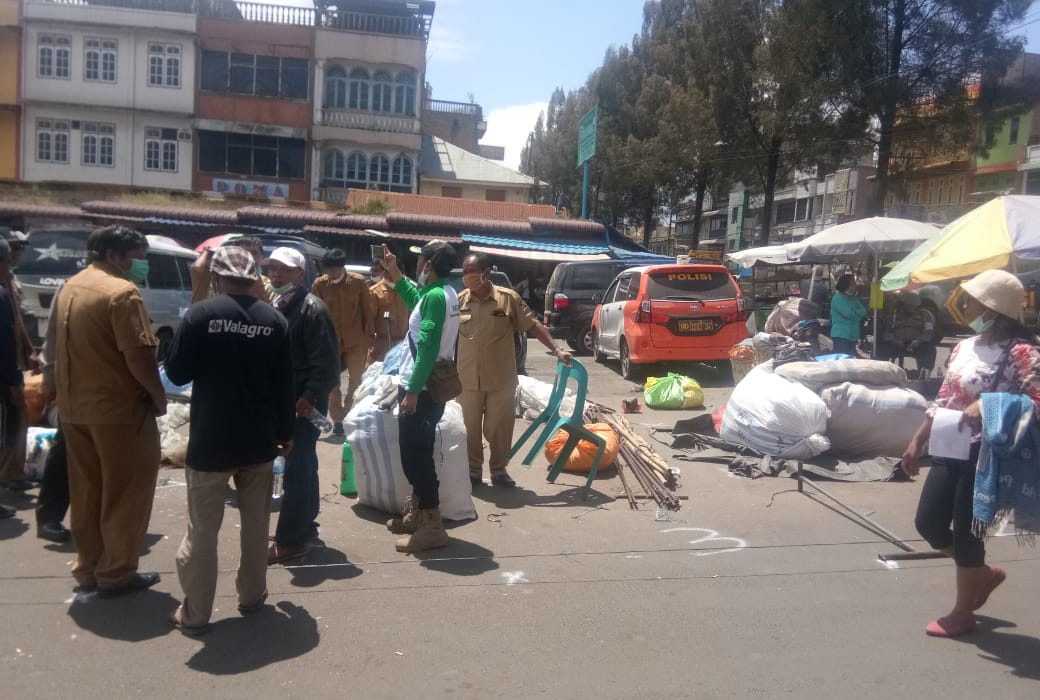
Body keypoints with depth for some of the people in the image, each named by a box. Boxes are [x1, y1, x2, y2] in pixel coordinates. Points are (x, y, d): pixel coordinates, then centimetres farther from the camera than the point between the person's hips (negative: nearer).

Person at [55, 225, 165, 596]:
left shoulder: (70, 287, 12)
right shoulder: (121, 292, -17)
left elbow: (65, 348, 17)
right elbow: (138, 356, -21)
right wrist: (159, 396, -9)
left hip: (75, 406, 9)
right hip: (118, 407, -9)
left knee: (86, 491, 16)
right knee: (124, 493, 3)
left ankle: (88, 567, 26)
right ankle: (116, 573, 11)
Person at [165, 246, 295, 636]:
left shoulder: (201, 314, -11)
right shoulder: (275, 321, -2)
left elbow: (177, 373, -7)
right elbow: (284, 385, 2)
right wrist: (285, 433, 12)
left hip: (210, 439, -3)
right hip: (259, 439, 3)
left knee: (202, 528, 7)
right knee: (256, 523, 17)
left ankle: (195, 613, 14)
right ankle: (252, 596, 28)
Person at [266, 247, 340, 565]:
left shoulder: (312, 308, -13)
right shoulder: (276, 305, 13)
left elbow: (326, 362, -18)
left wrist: (310, 397, -22)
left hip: (304, 403, -9)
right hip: (284, 399, 9)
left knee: (297, 470, -4)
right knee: (302, 466, 18)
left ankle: (290, 539, 2)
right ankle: (304, 525, 30)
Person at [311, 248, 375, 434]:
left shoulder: (358, 281, -9)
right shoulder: (319, 284, -7)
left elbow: (368, 310, -1)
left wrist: (369, 335, 1)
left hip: (355, 341, -1)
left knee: (356, 381, 5)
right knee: (333, 384, 8)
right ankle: (337, 420, 20)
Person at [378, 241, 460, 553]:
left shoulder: (435, 296, -19)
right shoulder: (444, 292, 11)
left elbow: (428, 348, -25)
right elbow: (417, 300, 34)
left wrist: (413, 391, -24)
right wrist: (395, 274, 28)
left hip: (422, 389, -10)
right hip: (431, 386, 10)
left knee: (415, 455, -5)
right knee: (416, 452, 19)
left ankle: (431, 526, 0)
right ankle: (416, 513, 31)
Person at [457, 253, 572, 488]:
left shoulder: (508, 298, -7)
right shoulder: (459, 301, 0)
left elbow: (533, 325, -3)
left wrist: (556, 350, -10)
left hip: (501, 379, -2)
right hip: (468, 379, 2)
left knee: (500, 427, 9)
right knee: (470, 428, 10)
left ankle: (499, 470, 25)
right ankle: (473, 471, 25)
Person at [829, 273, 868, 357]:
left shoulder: (854, 298, 18)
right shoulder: (838, 298, -8)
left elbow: (863, 311, 8)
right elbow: (849, 313, -17)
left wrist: (855, 313, -10)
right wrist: (858, 313, 1)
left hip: (853, 336, 8)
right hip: (841, 336, -8)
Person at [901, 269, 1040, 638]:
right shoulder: (965, 346, 9)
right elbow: (942, 400, 14)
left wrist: (987, 405, -31)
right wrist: (916, 442, 14)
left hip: (985, 455, -8)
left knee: (966, 532, 2)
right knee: (928, 521, 10)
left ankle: (962, 613, 22)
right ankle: (984, 573, 35)